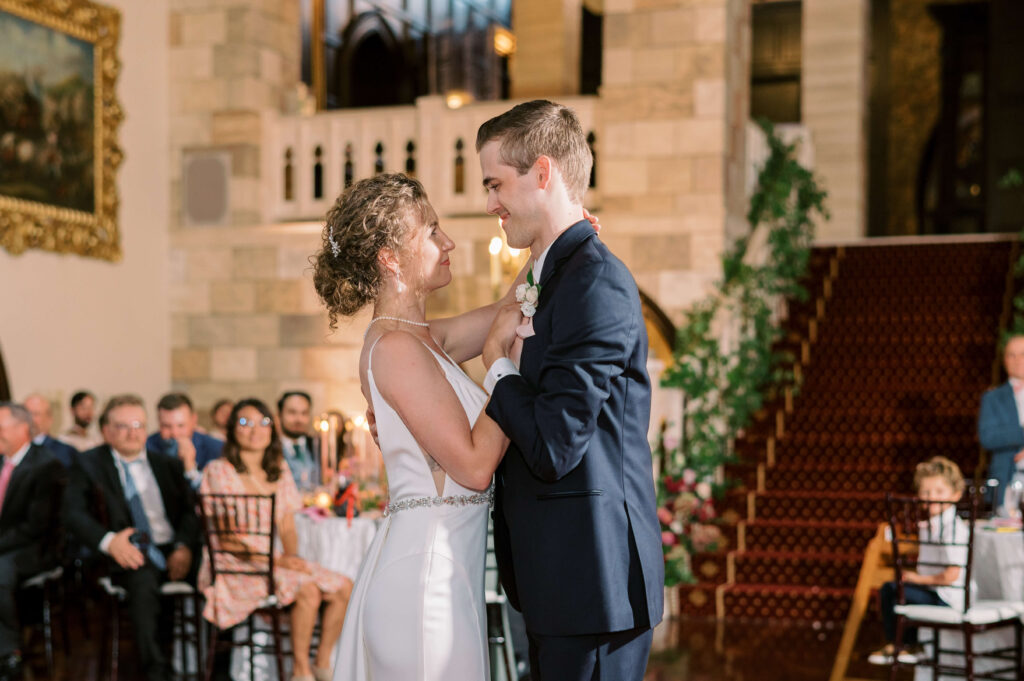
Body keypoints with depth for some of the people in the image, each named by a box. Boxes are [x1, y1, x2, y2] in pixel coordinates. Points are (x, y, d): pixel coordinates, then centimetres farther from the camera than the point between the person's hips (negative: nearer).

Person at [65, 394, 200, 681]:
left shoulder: (168, 464, 21)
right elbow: (73, 513, -1)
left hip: (175, 552, 4)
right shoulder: (89, 464, 12)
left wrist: (185, 545, -10)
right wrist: (108, 540, -21)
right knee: (143, 579, -37)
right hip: (129, 553, -4)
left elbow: (191, 509, 12)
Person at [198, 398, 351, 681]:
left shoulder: (280, 472, 13)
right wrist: (276, 560, -21)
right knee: (307, 590, -30)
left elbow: (287, 527, 12)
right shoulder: (219, 471, -7)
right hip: (234, 567, -7)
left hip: (275, 561, 7)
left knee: (343, 588, -12)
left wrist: (292, 556, -10)